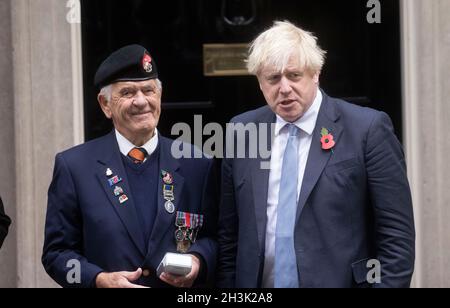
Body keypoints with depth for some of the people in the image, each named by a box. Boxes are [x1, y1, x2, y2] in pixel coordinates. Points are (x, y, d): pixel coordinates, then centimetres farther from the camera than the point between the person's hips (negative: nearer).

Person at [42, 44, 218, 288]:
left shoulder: (197, 165, -4)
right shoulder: (73, 166, -7)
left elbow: (212, 238, 2)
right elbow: (57, 252, -6)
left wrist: (198, 260, -17)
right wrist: (99, 279, -20)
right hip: (105, 285, -1)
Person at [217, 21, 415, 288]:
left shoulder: (367, 129, -10)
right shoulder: (242, 132, 3)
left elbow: (397, 233, -9)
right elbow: (229, 233, 8)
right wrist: (227, 288, 2)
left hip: (338, 281, -3)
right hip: (255, 283, 4)